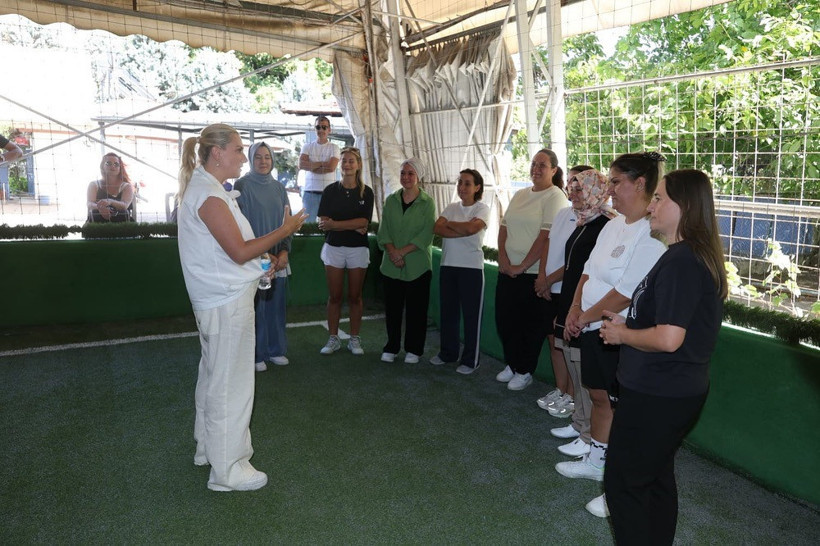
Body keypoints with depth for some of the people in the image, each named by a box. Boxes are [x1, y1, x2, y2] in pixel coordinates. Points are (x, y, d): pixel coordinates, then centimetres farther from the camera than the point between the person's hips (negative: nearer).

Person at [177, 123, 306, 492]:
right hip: (228, 302, -11)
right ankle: (227, 469, 10)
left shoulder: (202, 189, 13)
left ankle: (208, 447, 37)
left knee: (214, 376, 21)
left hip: (216, 300, 11)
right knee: (230, 385, -1)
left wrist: (260, 261, 10)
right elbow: (239, 251, -21)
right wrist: (285, 230, -14)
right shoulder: (209, 196, -20)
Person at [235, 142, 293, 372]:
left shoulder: (278, 188, 11)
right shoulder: (242, 186, -4)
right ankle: (256, 355, 12)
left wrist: (284, 251, -5)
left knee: (276, 305, 9)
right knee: (255, 306, 0)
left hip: (278, 258, 5)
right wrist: (262, 254, -15)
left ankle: (276, 349, 23)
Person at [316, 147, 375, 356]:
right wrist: (353, 227, -13)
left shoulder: (366, 192, 3)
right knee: (334, 296, 4)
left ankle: (355, 339, 16)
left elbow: (364, 222, -9)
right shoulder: (330, 190, 3)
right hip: (334, 247, 0)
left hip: (358, 248, 0)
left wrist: (335, 224, -17)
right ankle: (333, 339, 14)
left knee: (355, 297, 6)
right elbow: (323, 223, -5)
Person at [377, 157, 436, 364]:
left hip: (418, 266, -3)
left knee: (416, 309, 4)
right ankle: (391, 347, 22)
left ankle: (413, 349, 18)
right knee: (392, 307, 8)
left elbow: (426, 235, -10)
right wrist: (392, 251, -13)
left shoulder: (427, 203, -3)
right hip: (391, 266, 3)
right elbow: (383, 231, 3)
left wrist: (402, 252, -16)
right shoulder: (391, 200, 8)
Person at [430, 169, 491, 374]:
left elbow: (472, 228, -22)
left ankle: (470, 360, 12)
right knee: (448, 311, 12)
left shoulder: (482, 209, -2)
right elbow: (437, 229, -6)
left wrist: (450, 224, -7)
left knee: (471, 313, 2)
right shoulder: (451, 208, 10)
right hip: (448, 265, 5)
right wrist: (463, 230, -16)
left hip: (471, 267, -5)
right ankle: (448, 352, 28)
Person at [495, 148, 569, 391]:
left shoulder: (555, 197, -9)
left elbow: (545, 237, -17)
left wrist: (522, 266, -16)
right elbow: (504, 227, 10)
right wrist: (503, 258, -5)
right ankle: (512, 364, 32)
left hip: (533, 273, -7)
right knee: (504, 320, 13)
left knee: (531, 325, 5)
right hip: (508, 271, 7)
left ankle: (524, 371, 22)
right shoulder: (520, 195, 13)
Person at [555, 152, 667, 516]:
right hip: (594, 328, 9)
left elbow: (625, 294, -25)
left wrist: (586, 318, -12)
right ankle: (596, 462, 41)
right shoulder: (613, 226, 8)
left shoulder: (650, 234, -22)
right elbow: (589, 271, 12)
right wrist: (575, 311, 0)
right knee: (599, 396, 21)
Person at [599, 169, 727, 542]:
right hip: (678, 389, 10)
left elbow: (668, 339, -30)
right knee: (657, 477, 23)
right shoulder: (699, 255, 8)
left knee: (622, 482, 5)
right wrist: (628, 324, 9)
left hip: (656, 396, -10)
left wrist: (622, 334, -13)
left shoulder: (680, 261, -23)